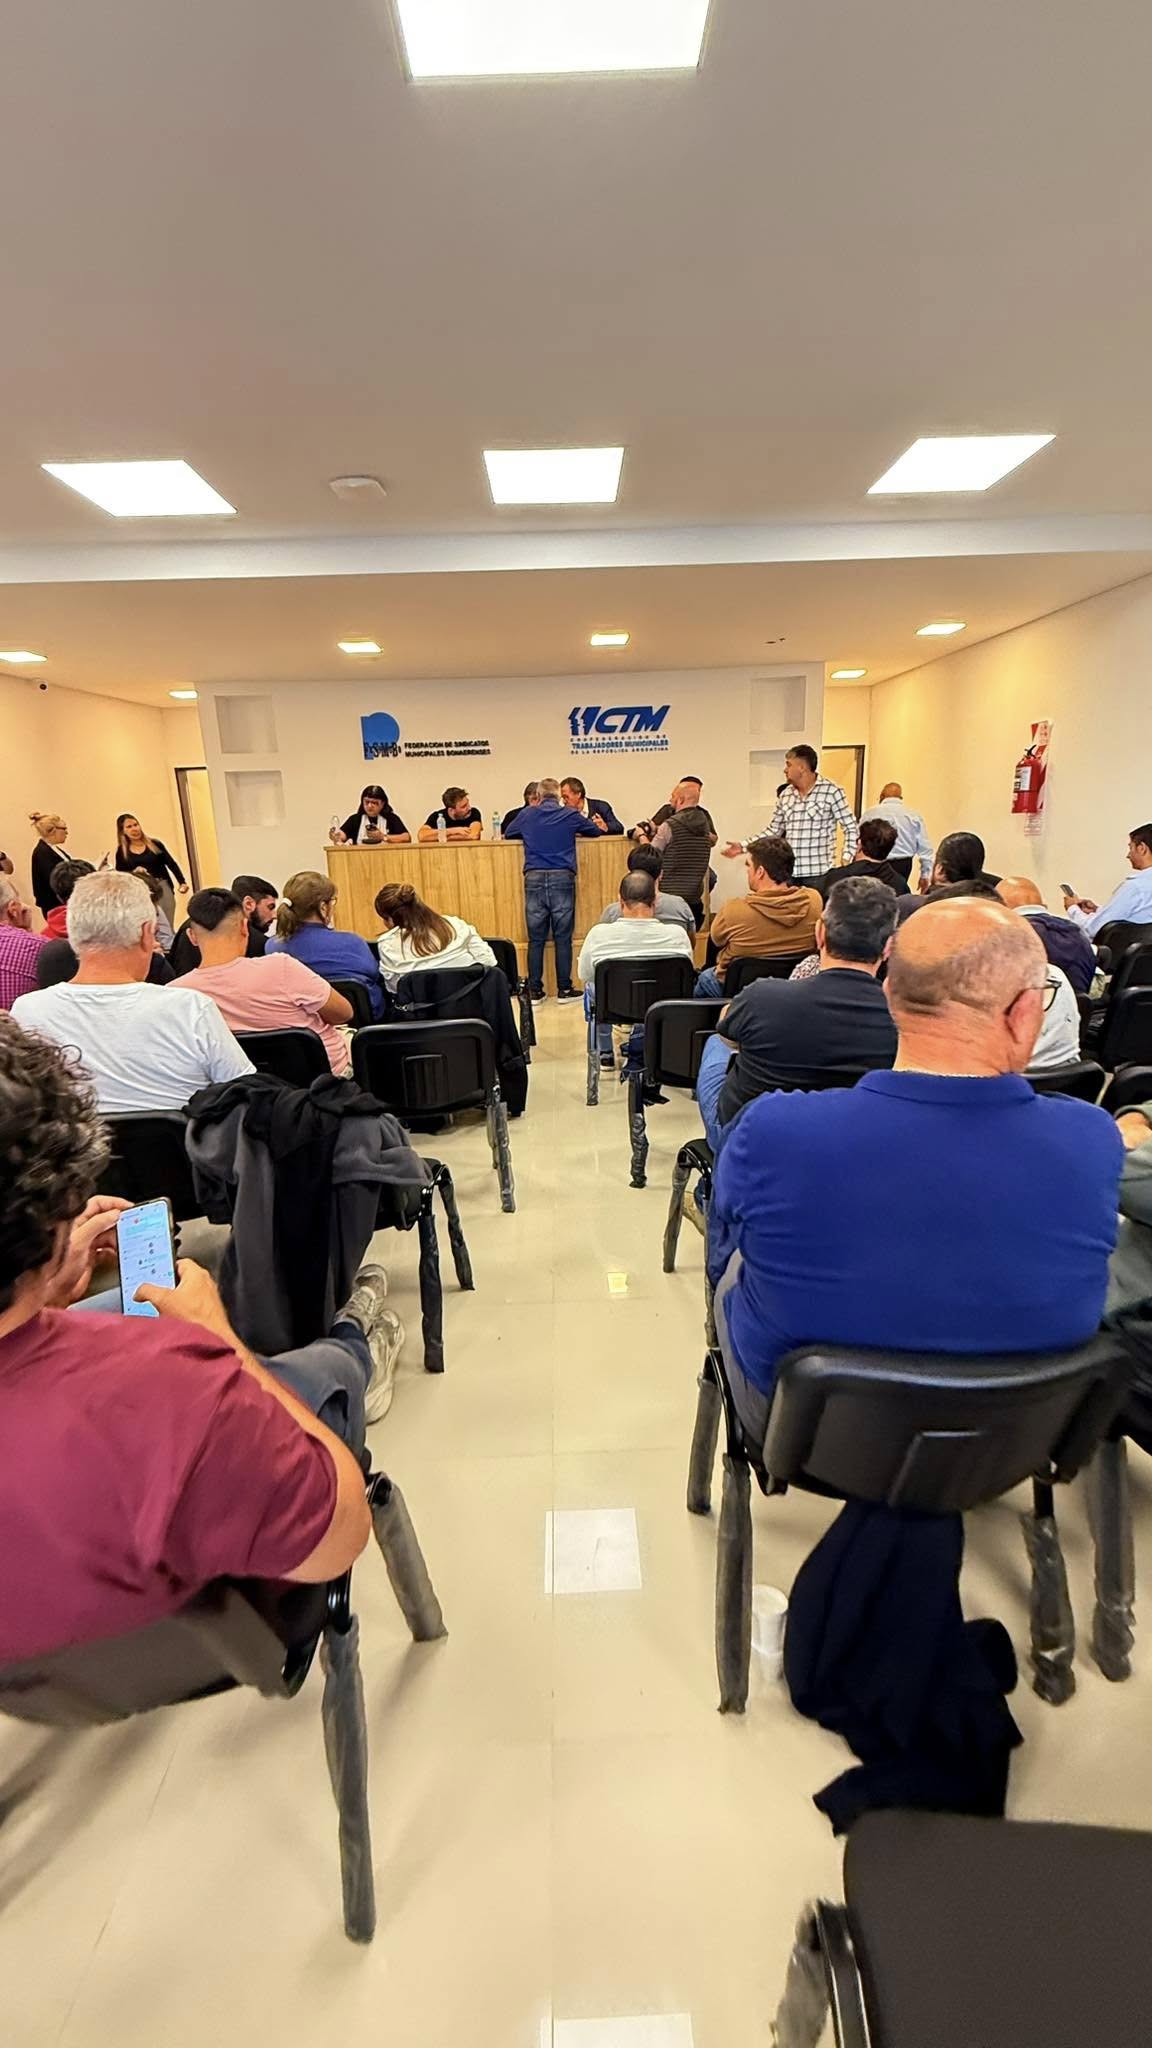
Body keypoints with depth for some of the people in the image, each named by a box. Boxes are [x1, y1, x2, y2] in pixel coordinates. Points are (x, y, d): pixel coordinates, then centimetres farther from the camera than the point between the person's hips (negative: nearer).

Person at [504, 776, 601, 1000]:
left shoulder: (527, 814, 9)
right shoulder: (570, 814, 6)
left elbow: (508, 833, 27)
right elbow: (596, 831, 22)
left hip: (534, 878, 2)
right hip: (562, 878, -1)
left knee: (536, 939, 5)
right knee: (563, 938, 3)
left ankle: (535, 990, 9)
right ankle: (564, 990, 7)